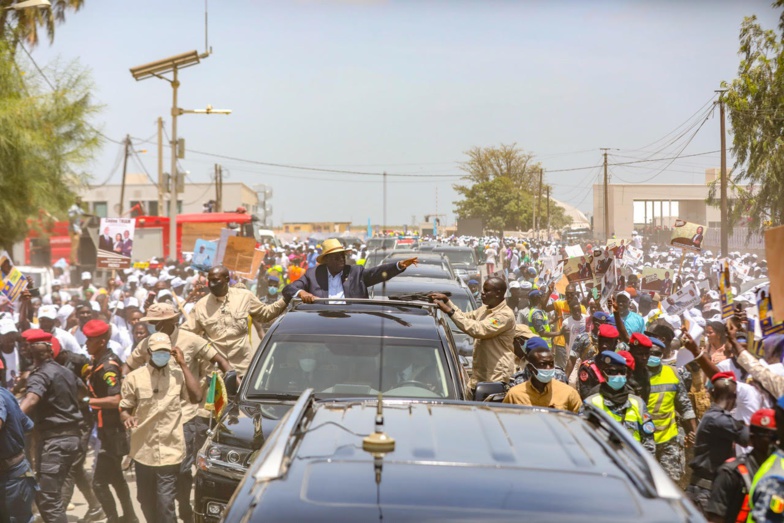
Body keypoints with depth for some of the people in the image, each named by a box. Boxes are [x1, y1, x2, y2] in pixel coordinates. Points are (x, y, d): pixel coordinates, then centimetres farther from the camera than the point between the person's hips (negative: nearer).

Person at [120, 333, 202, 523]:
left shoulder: (178, 375, 2)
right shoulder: (134, 377, 0)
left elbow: (196, 397, -11)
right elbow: (124, 408, 5)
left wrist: (183, 365, -8)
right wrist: (126, 417, -19)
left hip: (170, 451, -2)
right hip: (143, 451, 2)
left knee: (165, 502, -9)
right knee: (146, 501, 14)